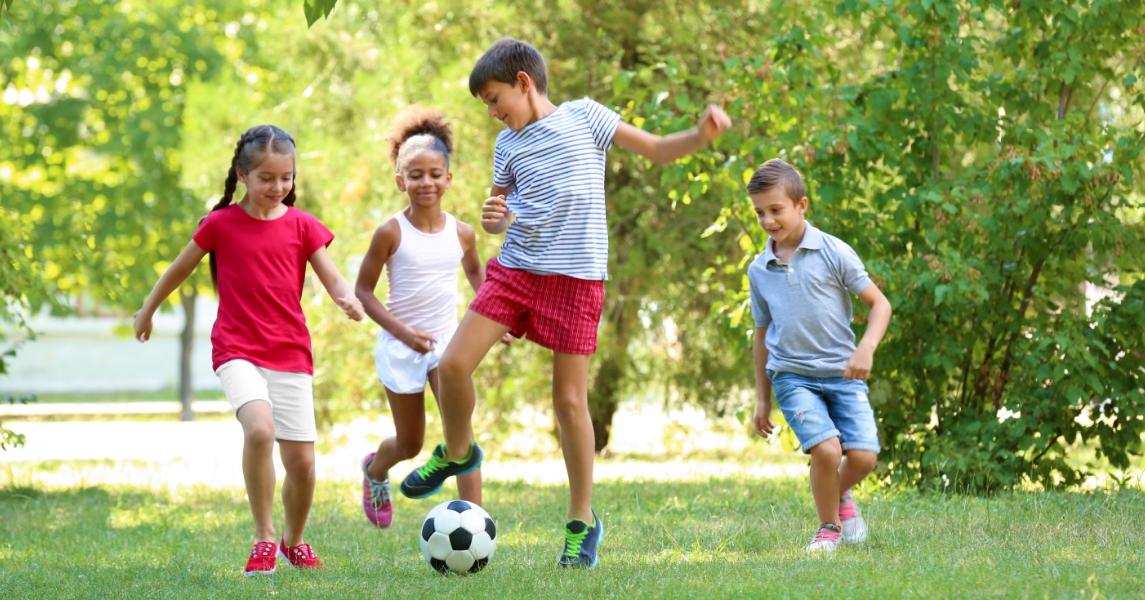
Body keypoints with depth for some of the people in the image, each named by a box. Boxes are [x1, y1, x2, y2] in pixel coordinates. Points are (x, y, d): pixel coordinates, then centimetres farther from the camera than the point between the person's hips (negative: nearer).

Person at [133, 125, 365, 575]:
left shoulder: (301, 226, 4)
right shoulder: (221, 224, 0)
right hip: (237, 352, -3)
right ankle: (264, 538, -17)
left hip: (291, 355, 3)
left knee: (302, 460, 1)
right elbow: (180, 269, 13)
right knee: (260, 428, -29)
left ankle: (294, 542, 28)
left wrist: (348, 300, -23)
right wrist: (147, 312, 24)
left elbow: (333, 279, 0)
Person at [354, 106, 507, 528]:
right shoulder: (392, 233, -12)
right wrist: (401, 330, -19)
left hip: (446, 341, 2)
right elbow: (363, 291, -7)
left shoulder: (462, 234, -1)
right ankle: (375, 469, 48)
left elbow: (474, 270, 21)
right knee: (410, 445, 12)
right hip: (401, 346, -2)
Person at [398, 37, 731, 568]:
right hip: (515, 268, 4)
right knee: (453, 364, -8)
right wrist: (494, 218, -4)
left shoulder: (583, 116, 1)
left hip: (576, 276, -4)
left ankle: (582, 521, 10)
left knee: (569, 398, -2)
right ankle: (457, 452, 22)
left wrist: (700, 136, -14)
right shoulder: (508, 144, 12)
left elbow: (656, 150, 5)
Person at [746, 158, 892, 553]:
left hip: (842, 372, -1)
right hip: (792, 375, 1)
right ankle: (829, 527, 4)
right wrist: (762, 398, 19)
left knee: (863, 456, -14)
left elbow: (879, 303, 0)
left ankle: (840, 495, 23)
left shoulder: (833, 253, -3)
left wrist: (866, 348, -17)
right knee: (826, 449, -22)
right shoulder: (759, 271, 6)